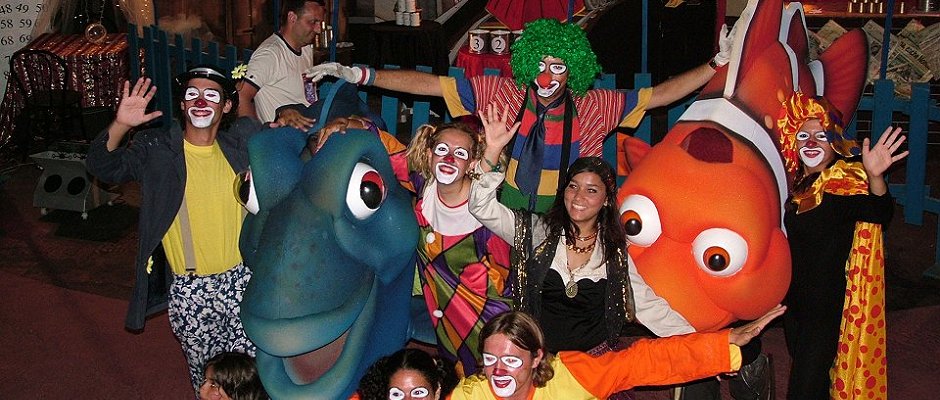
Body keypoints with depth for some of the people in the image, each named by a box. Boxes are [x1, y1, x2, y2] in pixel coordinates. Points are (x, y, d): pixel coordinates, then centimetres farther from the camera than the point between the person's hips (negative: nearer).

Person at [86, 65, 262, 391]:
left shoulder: (242, 142, 2)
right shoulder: (156, 149, -3)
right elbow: (102, 166, -11)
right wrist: (120, 126, -30)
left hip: (241, 280, 1)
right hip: (189, 291, -1)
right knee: (207, 377, 11)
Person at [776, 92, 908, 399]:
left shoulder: (844, 183, -16)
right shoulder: (796, 181, 5)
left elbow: (880, 213, -35)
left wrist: (874, 177, -54)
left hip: (827, 306, -7)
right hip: (794, 299, 7)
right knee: (805, 372, 22)